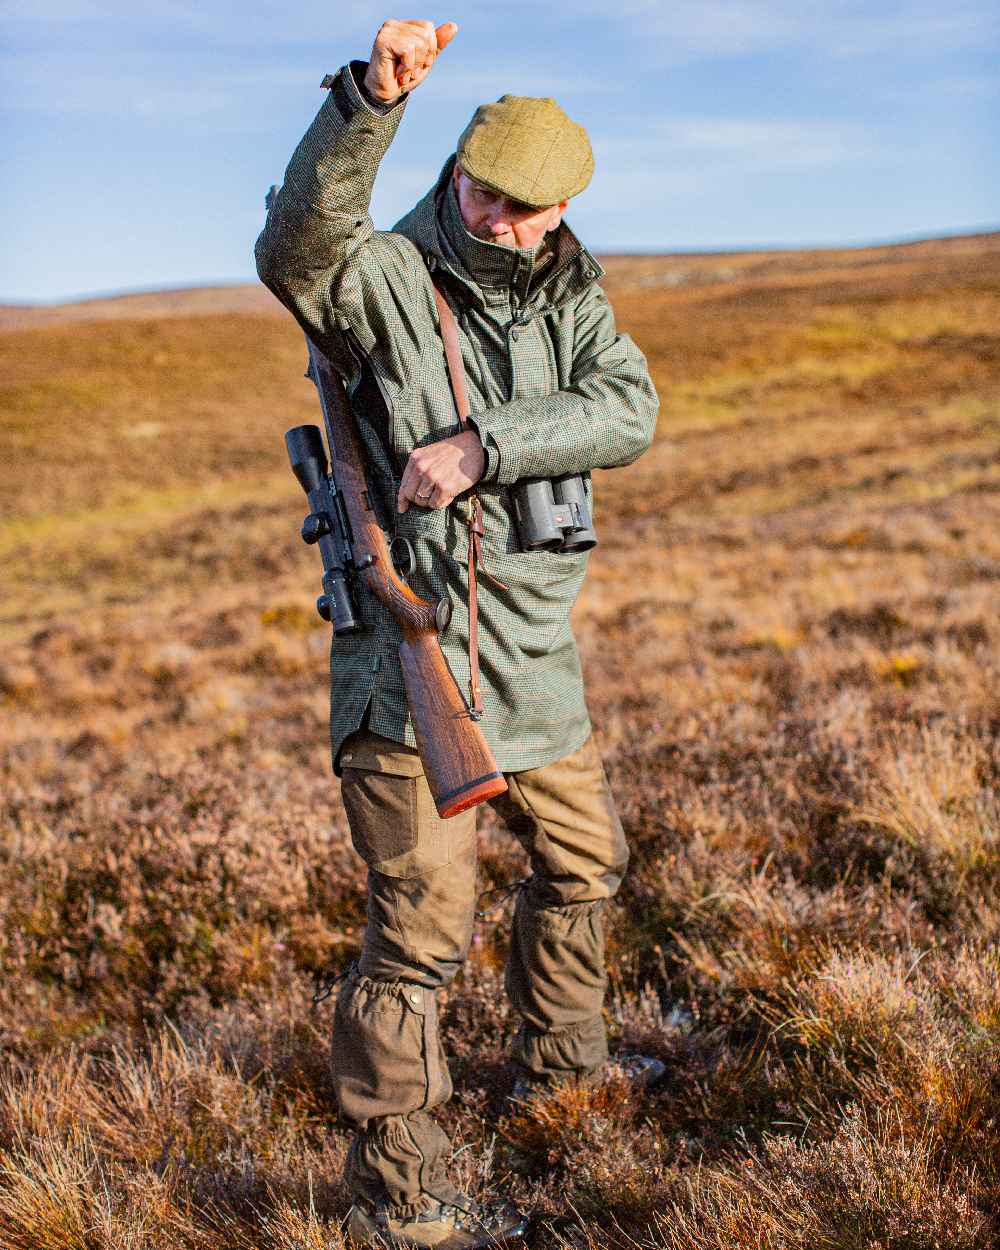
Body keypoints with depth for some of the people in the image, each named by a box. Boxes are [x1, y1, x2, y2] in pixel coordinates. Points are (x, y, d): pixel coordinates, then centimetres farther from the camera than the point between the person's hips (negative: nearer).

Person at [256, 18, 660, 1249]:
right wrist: (370, 98, -44)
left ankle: (558, 1055, 48)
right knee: (421, 927, -6)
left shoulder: (568, 300, 8)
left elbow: (627, 412, -10)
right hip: (414, 657, -7)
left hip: (535, 656, 7)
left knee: (582, 861, 23)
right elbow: (296, 247, -31)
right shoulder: (384, 280, -8)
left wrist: (484, 445, -24)